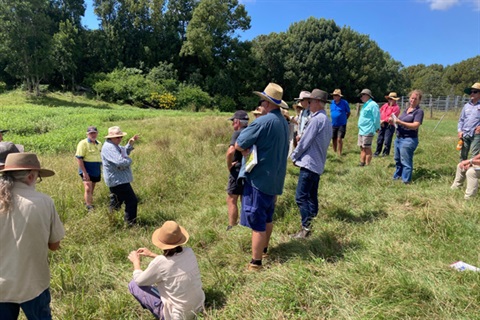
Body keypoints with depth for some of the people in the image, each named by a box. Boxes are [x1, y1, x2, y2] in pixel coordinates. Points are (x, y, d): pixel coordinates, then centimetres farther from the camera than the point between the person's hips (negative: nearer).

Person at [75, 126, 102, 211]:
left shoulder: (99, 144, 12)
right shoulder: (83, 143, -9)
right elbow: (79, 158, -14)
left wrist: (100, 170, 18)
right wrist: (84, 172, -19)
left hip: (96, 171, 6)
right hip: (86, 171, -6)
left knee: (91, 190, 12)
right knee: (88, 189, -14)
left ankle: (87, 203, 24)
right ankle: (89, 208, -12)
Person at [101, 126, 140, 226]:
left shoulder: (114, 145, 13)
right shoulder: (109, 147, -21)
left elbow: (125, 152, 32)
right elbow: (120, 162, -32)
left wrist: (130, 144, 14)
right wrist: (129, 160, -11)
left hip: (117, 180, 11)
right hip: (118, 180, -11)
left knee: (116, 203, 22)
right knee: (132, 201, -8)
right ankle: (130, 223, -2)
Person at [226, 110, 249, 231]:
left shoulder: (238, 133, -16)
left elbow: (230, 151, -30)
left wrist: (229, 165, -16)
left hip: (238, 170, -8)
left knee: (231, 200, 1)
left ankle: (232, 228, 4)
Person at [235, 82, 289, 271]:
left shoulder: (263, 122, -21)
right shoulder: (283, 122, 7)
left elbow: (238, 145, -20)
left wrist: (247, 150, 0)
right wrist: (253, 149, 3)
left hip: (260, 178, -9)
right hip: (275, 178, 9)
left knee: (257, 222, 0)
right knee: (267, 218, 23)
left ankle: (256, 263, 9)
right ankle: (264, 249, 40)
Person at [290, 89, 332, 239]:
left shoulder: (316, 119, -16)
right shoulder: (326, 120, 15)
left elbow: (305, 141, -15)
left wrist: (294, 156, -1)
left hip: (309, 163, -10)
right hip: (318, 164, 10)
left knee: (301, 197, -7)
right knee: (312, 196, 14)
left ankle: (305, 229, -3)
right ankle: (310, 223, 22)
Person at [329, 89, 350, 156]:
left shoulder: (344, 102, -6)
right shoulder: (332, 103, 6)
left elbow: (348, 113, 4)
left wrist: (344, 119, 4)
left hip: (341, 125, -4)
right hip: (333, 125, 5)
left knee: (339, 139, -13)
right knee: (333, 139, 11)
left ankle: (339, 154, -4)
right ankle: (334, 152, 29)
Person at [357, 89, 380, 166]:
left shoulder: (373, 105, -12)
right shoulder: (365, 105, 19)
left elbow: (376, 117, -14)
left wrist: (376, 128, -11)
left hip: (368, 131, -10)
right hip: (361, 130, 10)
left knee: (367, 148, -6)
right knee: (362, 148, 12)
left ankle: (367, 165, -1)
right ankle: (362, 164, 19)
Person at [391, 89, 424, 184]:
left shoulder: (419, 111, -7)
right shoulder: (406, 110, 16)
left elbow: (415, 126, -19)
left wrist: (400, 122, -25)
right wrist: (394, 120, 1)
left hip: (408, 140, -8)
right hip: (398, 138, 8)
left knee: (406, 162, -4)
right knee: (397, 160, 17)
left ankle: (405, 181, 3)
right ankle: (396, 178, 30)